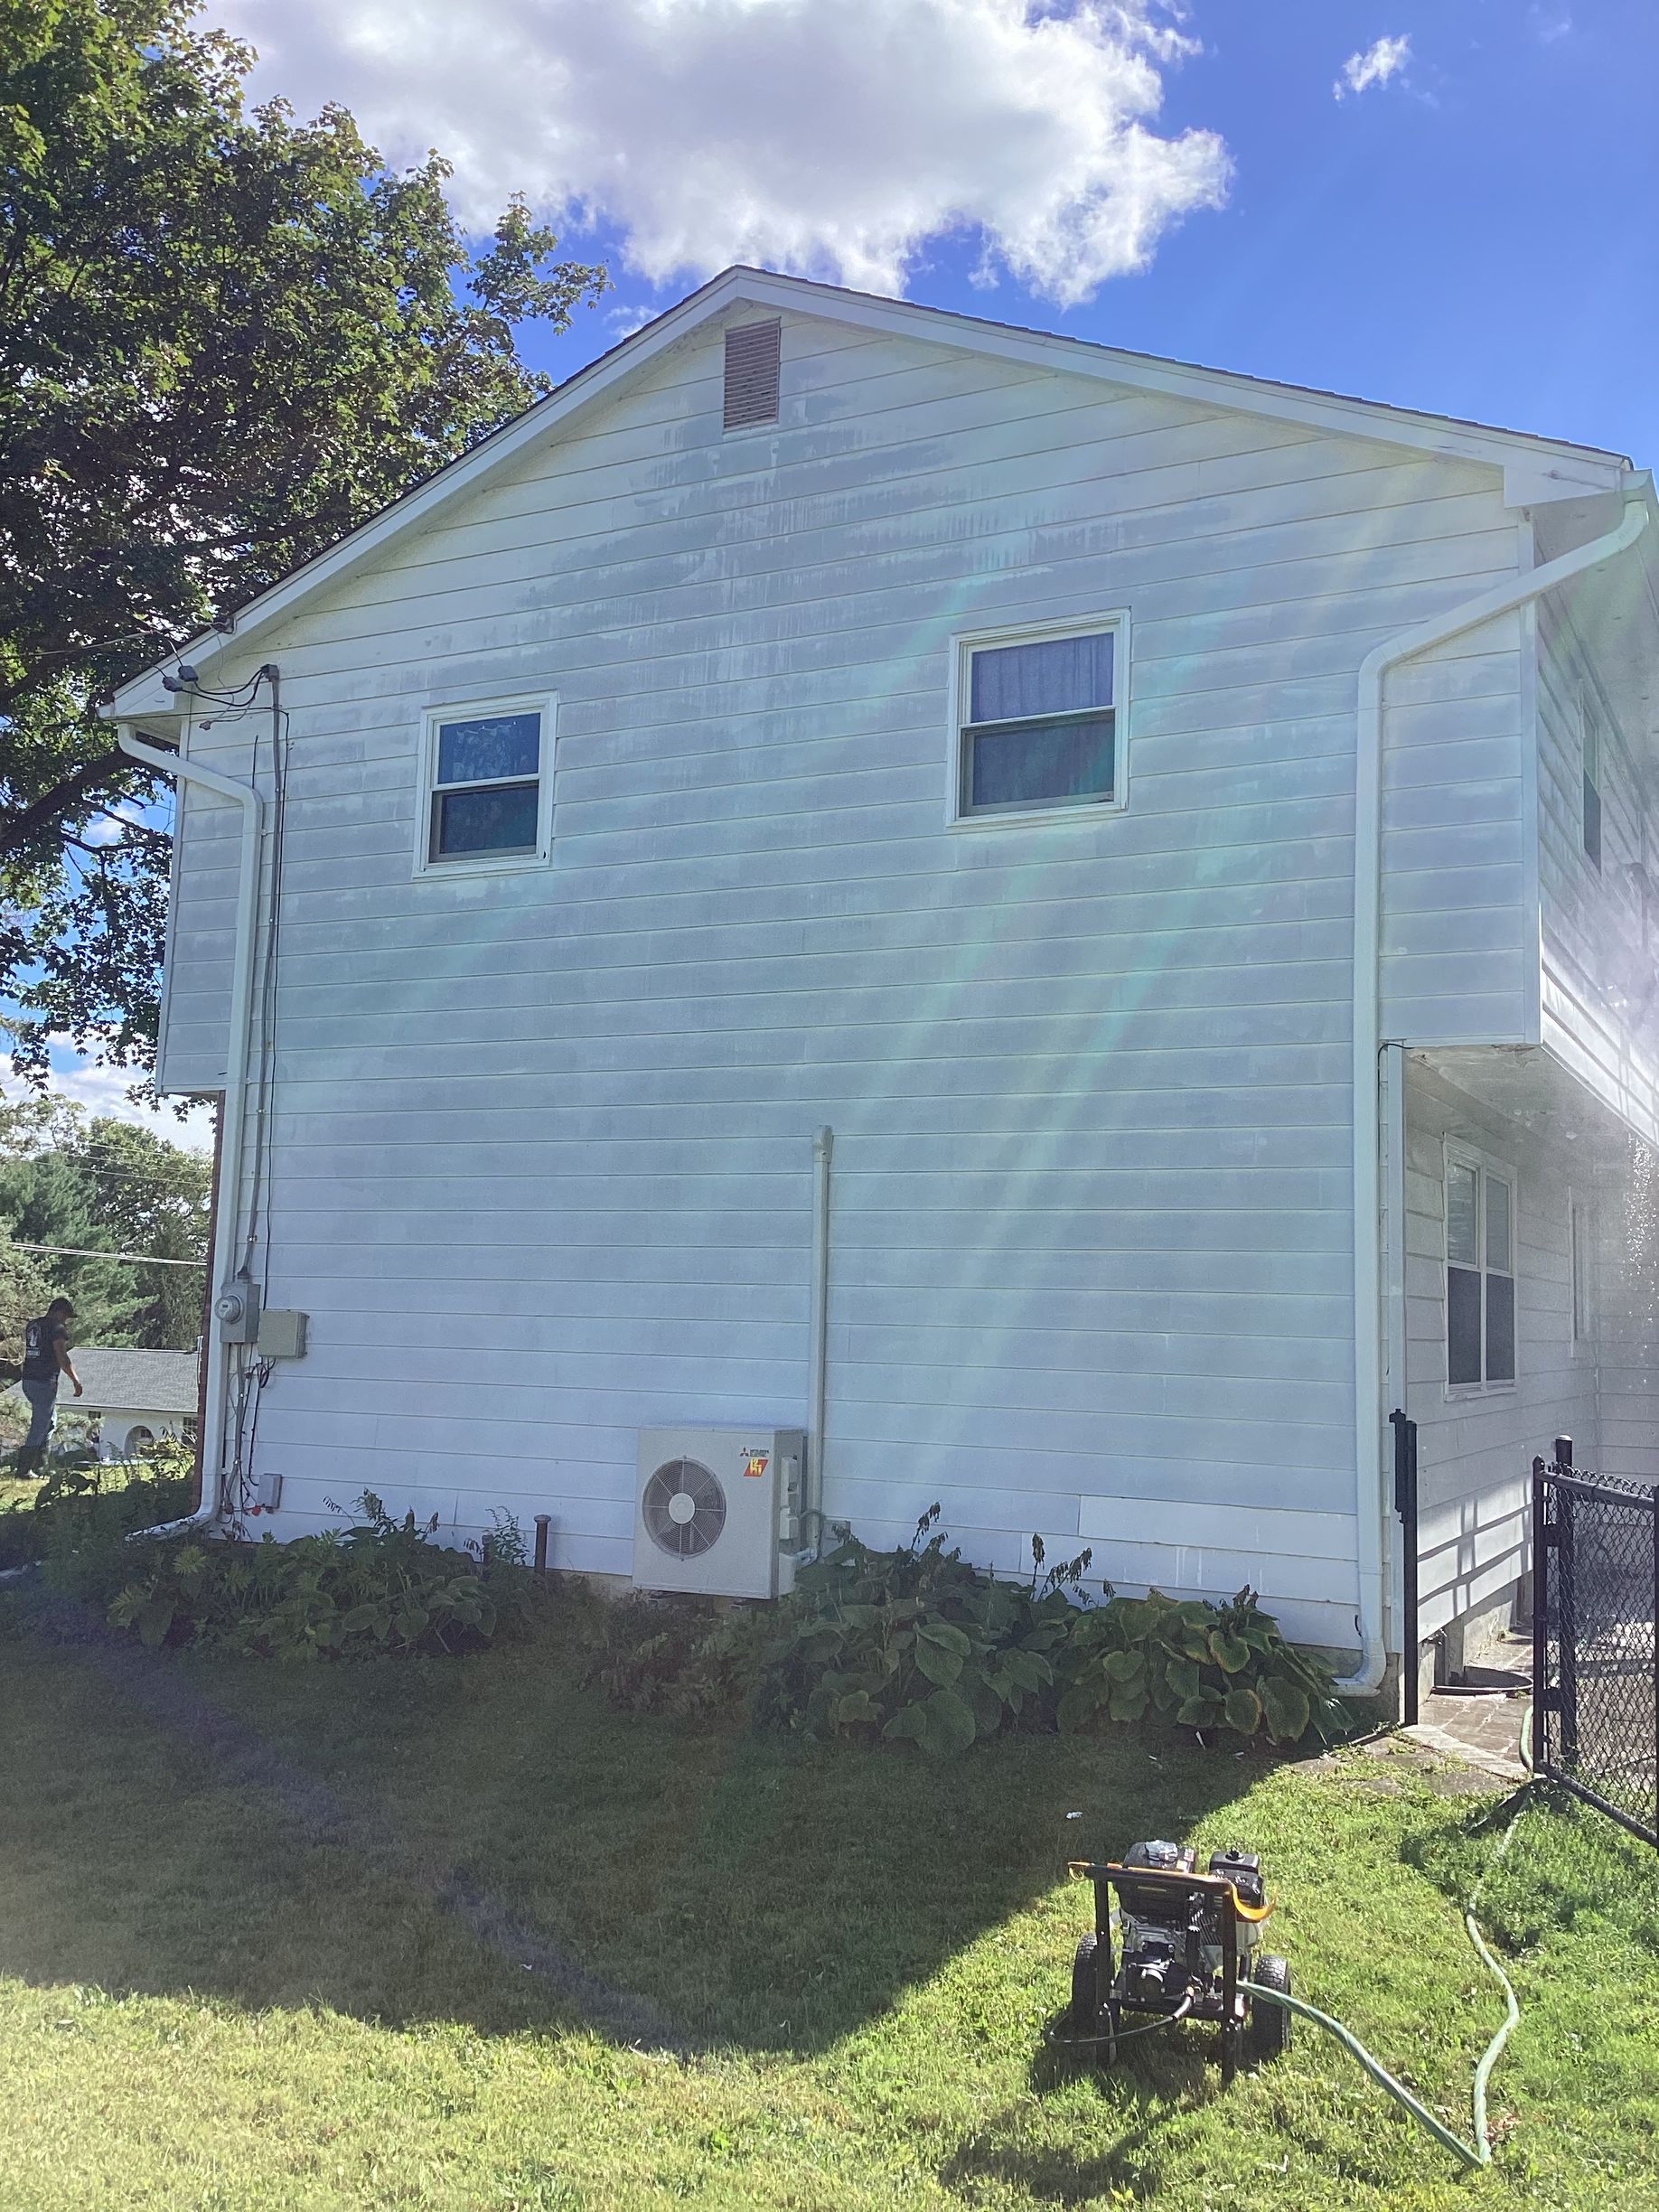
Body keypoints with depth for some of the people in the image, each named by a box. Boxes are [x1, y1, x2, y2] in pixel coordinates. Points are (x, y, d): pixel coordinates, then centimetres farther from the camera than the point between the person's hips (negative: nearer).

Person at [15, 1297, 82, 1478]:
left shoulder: (31, 1325, 14)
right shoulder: (57, 1328, -10)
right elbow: (62, 1358, -16)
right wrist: (76, 1381, -8)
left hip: (28, 1380, 8)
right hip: (45, 1382, -8)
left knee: (49, 1419, 19)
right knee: (41, 1424, -2)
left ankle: (40, 1464, 20)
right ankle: (24, 1468, -2)